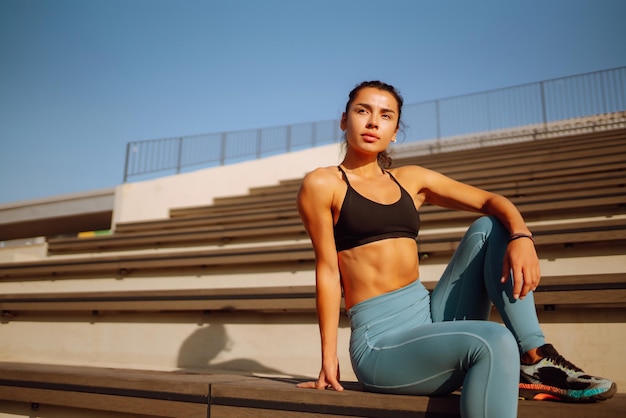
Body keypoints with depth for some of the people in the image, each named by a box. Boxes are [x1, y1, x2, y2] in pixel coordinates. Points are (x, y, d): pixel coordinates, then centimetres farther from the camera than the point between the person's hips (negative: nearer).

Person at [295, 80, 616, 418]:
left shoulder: (411, 179, 12)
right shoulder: (322, 185, -3)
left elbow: (491, 201, 6)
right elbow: (328, 269, -6)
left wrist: (521, 236, -15)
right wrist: (329, 359, -7)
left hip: (431, 320, 7)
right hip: (380, 343, -6)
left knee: (489, 228, -6)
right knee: (495, 342, -31)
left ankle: (535, 360, -13)